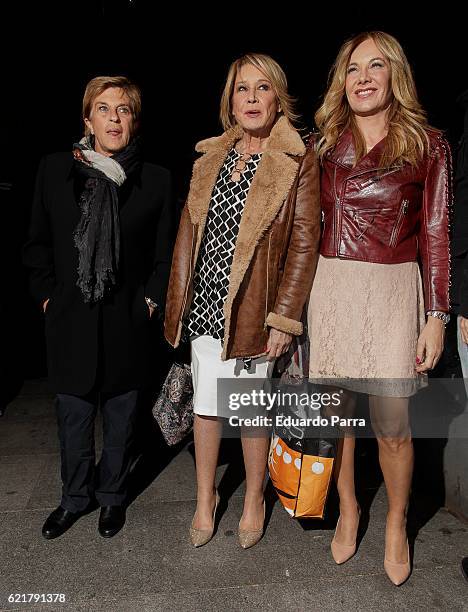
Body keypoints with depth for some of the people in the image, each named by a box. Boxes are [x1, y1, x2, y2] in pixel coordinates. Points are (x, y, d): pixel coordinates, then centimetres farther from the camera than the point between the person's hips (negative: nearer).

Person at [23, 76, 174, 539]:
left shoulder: (155, 180, -1)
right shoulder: (54, 170, 2)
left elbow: (164, 254, 3)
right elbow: (38, 245, 9)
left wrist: (152, 298, -5)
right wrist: (47, 294, 1)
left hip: (127, 323, -1)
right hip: (71, 322, 1)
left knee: (120, 418, 14)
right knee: (73, 418, 14)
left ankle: (111, 496, 37)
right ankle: (75, 497, 38)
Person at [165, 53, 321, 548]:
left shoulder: (299, 160, -2)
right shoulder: (209, 157, 11)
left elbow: (304, 243, -8)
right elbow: (188, 233, 11)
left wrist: (283, 317, -13)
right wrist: (177, 303, 6)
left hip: (253, 308, -4)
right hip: (205, 302, 4)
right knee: (206, 404, 12)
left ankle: (254, 500, 33)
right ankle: (205, 500, 32)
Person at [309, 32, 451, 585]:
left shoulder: (427, 145, 5)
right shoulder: (326, 143, 11)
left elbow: (435, 233, 2)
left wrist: (435, 316, -4)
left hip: (394, 291, -2)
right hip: (330, 288, 3)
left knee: (392, 424, -1)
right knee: (335, 410, 9)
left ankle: (396, 524, 27)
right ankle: (348, 511, 33)